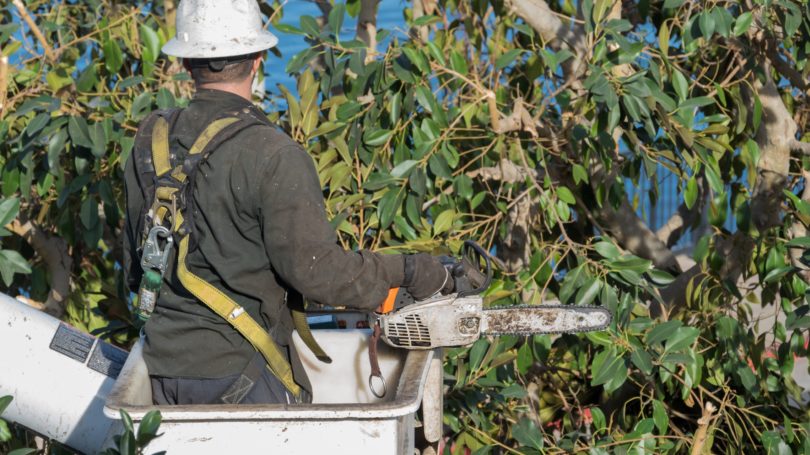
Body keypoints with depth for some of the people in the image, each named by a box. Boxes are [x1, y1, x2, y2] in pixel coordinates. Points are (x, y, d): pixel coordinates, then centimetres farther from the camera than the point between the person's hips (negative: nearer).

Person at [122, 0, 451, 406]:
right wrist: (406, 273, -6)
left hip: (163, 364, 6)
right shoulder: (272, 157, -16)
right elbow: (315, 268, -17)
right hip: (237, 368, -6)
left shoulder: (150, 142, 4)